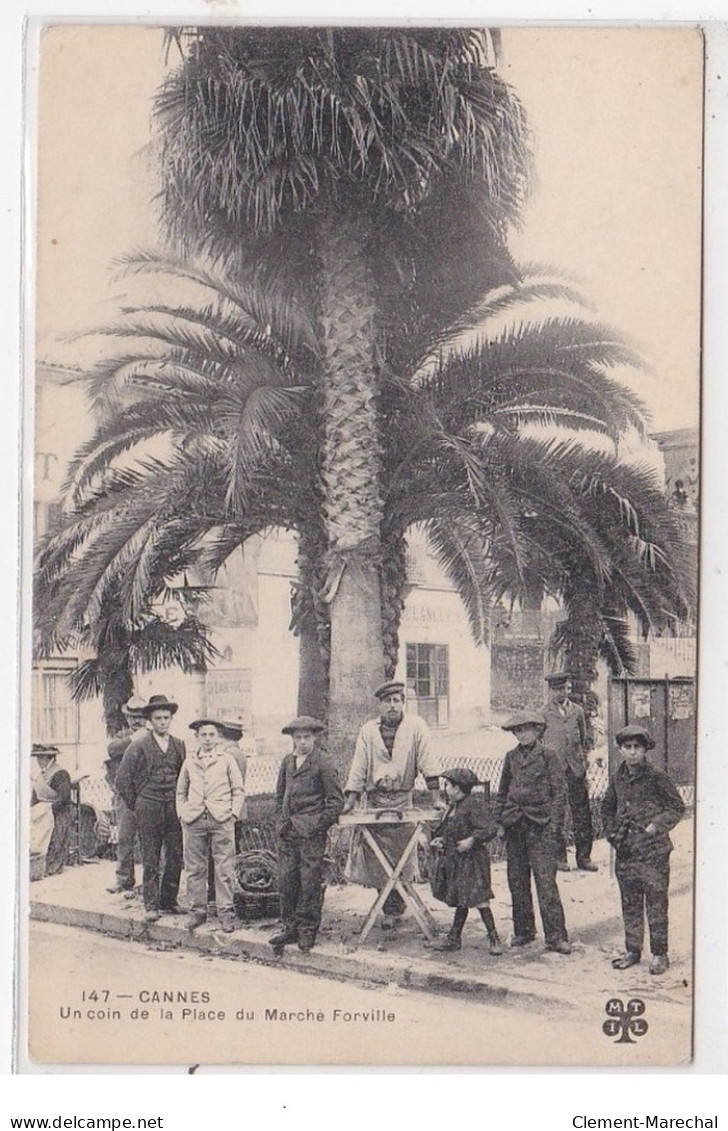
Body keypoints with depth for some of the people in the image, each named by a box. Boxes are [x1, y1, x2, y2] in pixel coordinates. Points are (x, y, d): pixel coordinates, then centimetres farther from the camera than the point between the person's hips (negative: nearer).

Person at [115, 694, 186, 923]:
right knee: (150, 859, -1)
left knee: (176, 857, 3)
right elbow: (122, 778, 0)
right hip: (149, 808, -3)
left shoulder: (179, 745, 9)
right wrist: (135, 803, 2)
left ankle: (169, 901, 16)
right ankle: (151, 906, 5)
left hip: (173, 807, 3)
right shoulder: (139, 745, -2)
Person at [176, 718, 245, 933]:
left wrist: (232, 813, -1)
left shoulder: (227, 760, 9)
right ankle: (197, 911, 13)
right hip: (193, 819, 2)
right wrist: (182, 813, 8)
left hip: (221, 819, -2)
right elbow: (181, 792, 20)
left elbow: (238, 790, 10)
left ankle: (226, 913, 2)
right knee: (194, 869, 3)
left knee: (224, 869, -3)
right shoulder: (189, 761, 15)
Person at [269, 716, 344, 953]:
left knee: (310, 883, -2)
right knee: (285, 880, 5)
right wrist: (282, 820, 11)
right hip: (287, 832, 6)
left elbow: (336, 801, -4)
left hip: (312, 834, -5)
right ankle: (288, 927, 14)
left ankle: (307, 931, 6)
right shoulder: (287, 762, 13)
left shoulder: (323, 764, -5)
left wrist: (318, 824, -8)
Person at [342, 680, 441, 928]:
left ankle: (393, 910, 11)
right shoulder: (368, 730, 6)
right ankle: (390, 907, 13)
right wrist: (349, 802, 0)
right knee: (376, 855, -1)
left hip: (402, 800, -2)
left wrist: (437, 799, -8)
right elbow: (358, 767, 6)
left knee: (400, 858, -1)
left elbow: (428, 763, -3)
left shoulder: (416, 726, 0)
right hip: (375, 799, 2)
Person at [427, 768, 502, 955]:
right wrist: (439, 839, 8)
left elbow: (490, 829, -20)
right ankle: (454, 939, 20)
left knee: (477, 899, -9)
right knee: (460, 900, 14)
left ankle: (494, 938, -1)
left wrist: (472, 840, -26)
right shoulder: (452, 806, 13)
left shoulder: (475, 803, -15)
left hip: (471, 859, -9)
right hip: (454, 860, 9)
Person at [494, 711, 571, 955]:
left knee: (546, 881, -8)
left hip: (540, 824, -5)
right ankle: (523, 931, 20)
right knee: (517, 881, 9)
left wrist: (554, 823, -9)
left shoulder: (547, 756, -2)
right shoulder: (511, 757, 11)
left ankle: (556, 936, -5)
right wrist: (500, 821, 11)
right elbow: (502, 792, 17)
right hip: (515, 824, 5)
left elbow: (559, 792, -3)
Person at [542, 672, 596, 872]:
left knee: (582, 813, 1)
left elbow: (585, 739, 18)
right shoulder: (544, 713, 2)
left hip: (575, 769, 2)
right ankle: (559, 857, 10)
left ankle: (583, 857, 9)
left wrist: (583, 756, 8)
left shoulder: (577, 711, 11)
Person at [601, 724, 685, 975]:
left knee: (656, 904, 1)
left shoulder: (656, 776, -8)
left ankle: (659, 954, 11)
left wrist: (656, 826, -13)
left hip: (653, 851, -5)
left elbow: (677, 807, -4)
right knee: (630, 904, 12)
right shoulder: (618, 778, 7)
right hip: (625, 851, 5)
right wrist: (611, 831, 8)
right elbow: (607, 806, 21)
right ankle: (632, 950, 23)